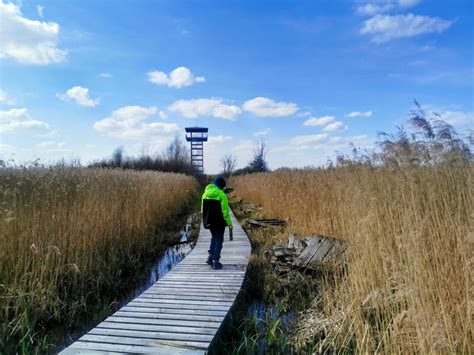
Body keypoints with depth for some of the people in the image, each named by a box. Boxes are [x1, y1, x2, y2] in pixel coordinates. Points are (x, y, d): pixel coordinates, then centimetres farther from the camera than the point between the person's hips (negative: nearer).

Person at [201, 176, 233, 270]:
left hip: (209, 221, 5)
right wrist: (229, 223, -6)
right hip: (219, 222, -5)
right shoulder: (222, 195, -15)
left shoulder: (205, 194, 3)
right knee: (219, 240, 7)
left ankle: (210, 256, 14)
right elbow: (225, 211, -14)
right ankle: (216, 261, 7)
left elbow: (203, 209, 9)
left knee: (214, 237, 24)